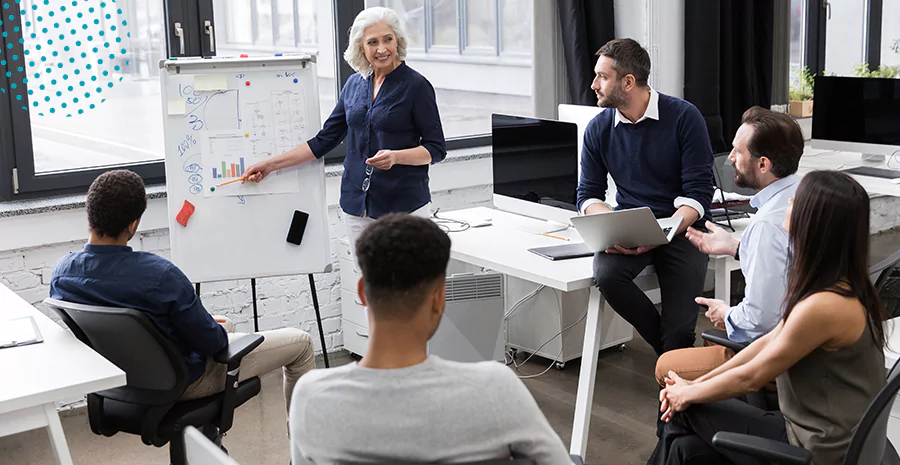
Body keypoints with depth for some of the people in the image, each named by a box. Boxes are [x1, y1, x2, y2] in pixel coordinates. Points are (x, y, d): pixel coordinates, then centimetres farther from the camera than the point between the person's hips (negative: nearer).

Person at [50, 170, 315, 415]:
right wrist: (221, 330, 1)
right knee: (301, 343, 7)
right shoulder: (159, 274, -36)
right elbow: (211, 343, -25)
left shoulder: (62, 272, -15)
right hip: (183, 382, -7)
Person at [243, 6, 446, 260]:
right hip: (357, 207, 5)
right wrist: (271, 164, 12)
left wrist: (396, 157, -24)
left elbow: (436, 148, -6)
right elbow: (325, 139, 14)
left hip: (404, 208, -5)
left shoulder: (415, 86, -7)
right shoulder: (355, 84, 9)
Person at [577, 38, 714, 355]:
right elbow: (588, 195, 7)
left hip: (681, 226, -3)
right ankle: (665, 346, -6)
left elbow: (699, 192, -9)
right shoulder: (598, 129, 5)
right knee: (606, 273, -31)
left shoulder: (684, 117, -6)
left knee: (679, 333, -17)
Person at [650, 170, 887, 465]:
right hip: (821, 436, 8)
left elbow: (750, 378, -18)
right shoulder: (842, 287, 2)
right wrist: (694, 385, 5)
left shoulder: (823, 306, -28)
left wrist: (687, 394, -1)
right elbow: (770, 342, 7)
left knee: (686, 410, 3)